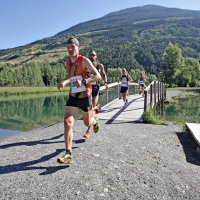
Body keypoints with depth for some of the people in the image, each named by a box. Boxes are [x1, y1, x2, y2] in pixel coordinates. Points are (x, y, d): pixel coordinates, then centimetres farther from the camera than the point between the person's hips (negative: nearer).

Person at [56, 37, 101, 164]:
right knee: (68, 123, -15)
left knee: (87, 123, 16)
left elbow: (98, 76, -18)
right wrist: (64, 83, 3)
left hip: (85, 97, -4)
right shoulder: (68, 63, 6)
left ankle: (95, 122, 55)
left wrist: (83, 82, -33)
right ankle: (68, 155, -13)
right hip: (72, 97, 4)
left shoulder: (84, 61, -13)